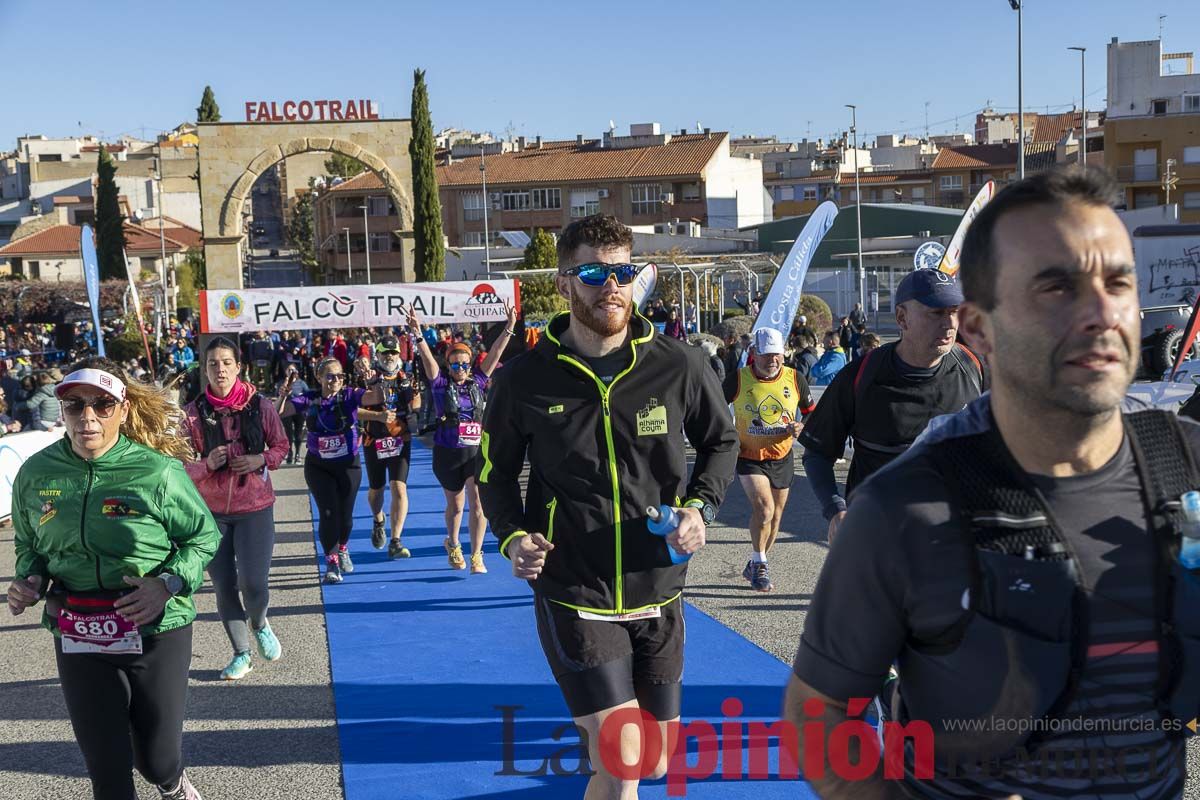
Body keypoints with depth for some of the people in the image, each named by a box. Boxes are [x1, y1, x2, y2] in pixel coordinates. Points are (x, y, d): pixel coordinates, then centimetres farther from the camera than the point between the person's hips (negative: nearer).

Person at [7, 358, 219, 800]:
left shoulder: (158, 471, -13)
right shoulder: (36, 473, -2)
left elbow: (204, 536, -2)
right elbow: (27, 544, 15)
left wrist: (168, 584, -18)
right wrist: (29, 580, -6)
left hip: (156, 631, -2)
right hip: (78, 639, 2)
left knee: (156, 759, 12)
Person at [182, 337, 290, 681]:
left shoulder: (260, 406, -7)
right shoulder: (193, 413, -5)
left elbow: (281, 445, 6)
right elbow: (183, 466, -1)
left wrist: (262, 460, -13)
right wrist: (208, 464, -21)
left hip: (255, 507, -1)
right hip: (210, 510, 1)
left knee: (254, 584, -7)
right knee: (224, 587, 7)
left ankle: (259, 624, 29)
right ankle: (242, 653, 27)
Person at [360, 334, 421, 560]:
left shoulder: (408, 381, 8)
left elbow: (416, 407, 21)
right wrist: (379, 416, -23)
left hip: (401, 441, 1)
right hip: (374, 442, 0)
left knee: (399, 488, -13)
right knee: (376, 489, 13)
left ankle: (395, 543, -11)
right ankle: (378, 521, 46)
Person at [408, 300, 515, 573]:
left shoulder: (477, 382, 4)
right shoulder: (441, 384, -1)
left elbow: (495, 354, -1)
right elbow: (427, 358, -15)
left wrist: (509, 329, -8)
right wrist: (418, 335, -29)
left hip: (477, 451, 1)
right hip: (448, 453, -1)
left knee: (478, 501, -13)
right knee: (455, 504, 14)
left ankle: (476, 556, -7)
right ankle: (453, 545, 40)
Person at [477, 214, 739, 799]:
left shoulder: (678, 366, -6)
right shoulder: (524, 380, -7)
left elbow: (721, 441, 11)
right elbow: (496, 473, 6)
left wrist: (700, 506, -7)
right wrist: (513, 537, -12)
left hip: (657, 594, 3)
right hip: (572, 596, -3)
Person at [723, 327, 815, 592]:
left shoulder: (795, 379, -6)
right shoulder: (737, 380, -12)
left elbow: (812, 412, 8)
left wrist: (802, 427, -13)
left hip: (782, 458, 4)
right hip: (748, 458, -3)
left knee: (775, 516, 13)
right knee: (764, 508, -22)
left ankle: (755, 567, 33)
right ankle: (759, 564, -2)